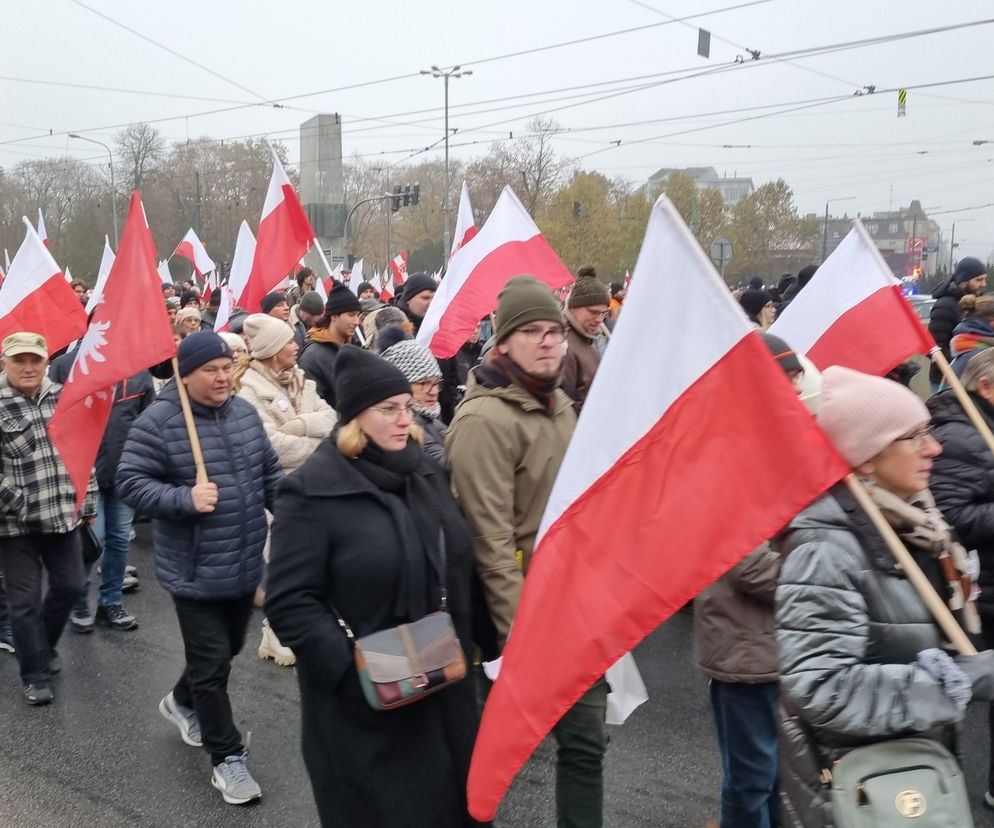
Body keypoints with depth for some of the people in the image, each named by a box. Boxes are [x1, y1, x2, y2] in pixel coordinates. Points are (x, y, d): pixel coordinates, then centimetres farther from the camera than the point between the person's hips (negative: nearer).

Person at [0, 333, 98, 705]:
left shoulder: (63, 398, 4)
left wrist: (88, 503, 11)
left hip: (63, 514, 5)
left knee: (69, 586, 14)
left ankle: (43, 647, 40)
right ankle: (35, 674, 20)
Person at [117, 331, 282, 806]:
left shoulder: (245, 413, 4)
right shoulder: (157, 422, -15)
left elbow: (270, 474, 12)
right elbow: (129, 482, -15)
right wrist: (184, 500, -27)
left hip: (244, 565, 7)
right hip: (195, 571, -6)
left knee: (228, 649, 23)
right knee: (212, 665, 0)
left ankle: (181, 702, 50)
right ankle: (227, 759, 14)